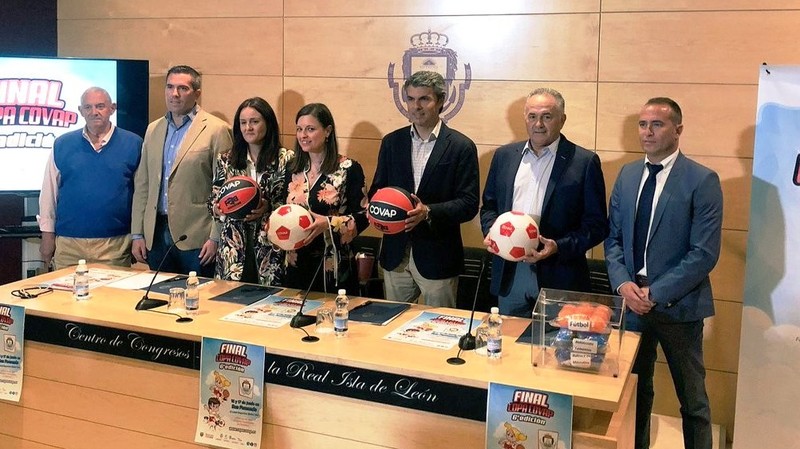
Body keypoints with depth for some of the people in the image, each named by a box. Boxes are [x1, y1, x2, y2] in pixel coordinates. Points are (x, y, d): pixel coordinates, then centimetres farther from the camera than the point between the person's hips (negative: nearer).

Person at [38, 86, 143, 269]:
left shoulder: (132, 143, 2)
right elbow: (49, 193, 10)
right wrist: (47, 234, 7)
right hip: (69, 244, 1)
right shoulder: (62, 144, 6)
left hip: (116, 245, -1)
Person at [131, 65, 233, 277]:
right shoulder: (153, 130, 13)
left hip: (196, 237, -5)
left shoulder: (216, 130, -6)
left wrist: (216, 237, -12)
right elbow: (142, 185, 13)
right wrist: (137, 234, 9)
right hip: (156, 235, 5)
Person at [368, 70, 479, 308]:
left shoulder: (461, 146, -6)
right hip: (395, 254, 4)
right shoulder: (392, 142, 7)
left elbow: (469, 204, -9)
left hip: (438, 257, -3)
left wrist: (428, 212, -23)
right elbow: (376, 189, 11)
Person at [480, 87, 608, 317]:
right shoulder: (504, 156, 9)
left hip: (558, 280, -3)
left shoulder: (584, 162, -4)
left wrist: (559, 247, -18)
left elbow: (597, 225, -5)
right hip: (509, 277, 4)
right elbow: (489, 206, 16)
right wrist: (491, 232, -4)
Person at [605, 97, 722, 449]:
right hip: (631, 300, 5)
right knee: (633, 388, 18)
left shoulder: (702, 180, -10)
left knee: (692, 399, 11)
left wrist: (656, 293, -17)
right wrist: (623, 283, -9)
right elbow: (614, 237, 8)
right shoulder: (627, 175, 7)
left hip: (678, 305, -5)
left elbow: (705, 253, -15)